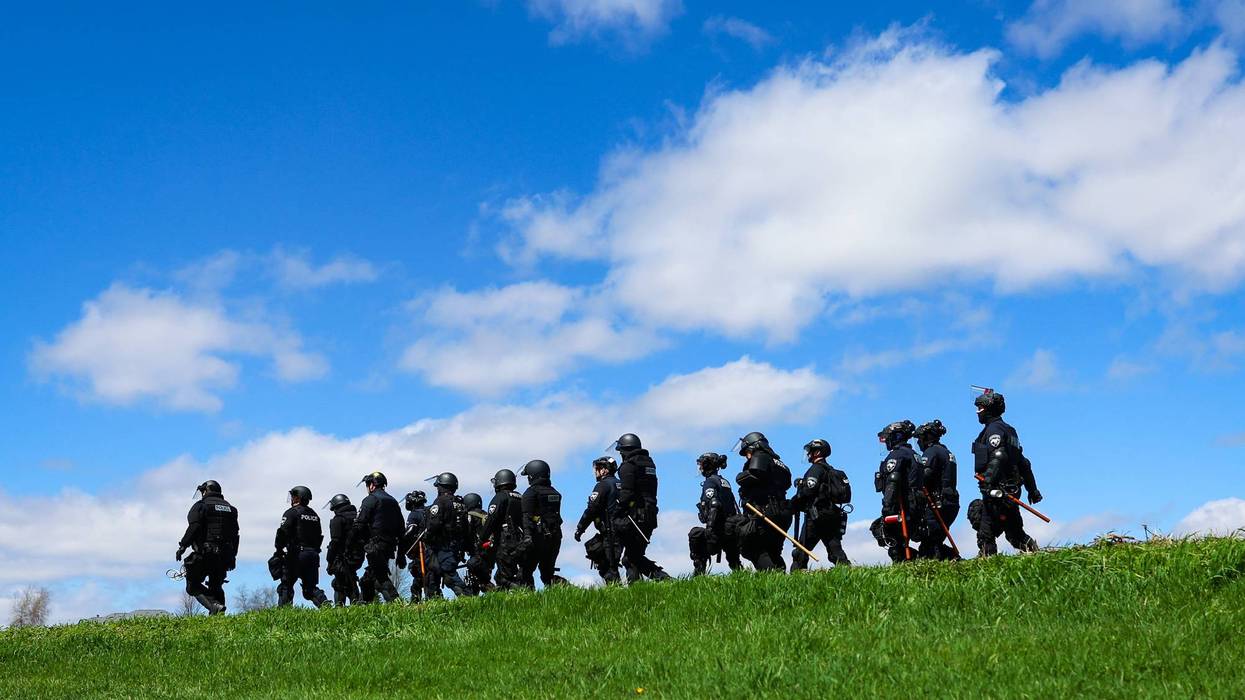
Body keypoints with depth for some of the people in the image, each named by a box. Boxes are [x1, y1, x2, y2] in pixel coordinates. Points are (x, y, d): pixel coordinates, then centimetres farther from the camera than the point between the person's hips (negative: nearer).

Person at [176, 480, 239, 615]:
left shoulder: (200, 506, 0)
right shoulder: (230, 508, 18)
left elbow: (194, 528, -15)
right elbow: (235, 534, 17)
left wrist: (182, 546, -12)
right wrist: (233, 556, 21)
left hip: (204, 553, -6)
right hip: (225, 556, 6)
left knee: (193, 585, 3)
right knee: (216, 587, 16)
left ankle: (214, 605, -20)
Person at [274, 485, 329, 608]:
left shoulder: (292, 512, -4)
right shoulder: (314, 515, 19)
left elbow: (283, 532, -14)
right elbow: (319, 536, 19)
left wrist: (279, 549, -5)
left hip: (297, 554, -6)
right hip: (313, 554, 6)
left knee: (286, 585, 1)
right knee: (310, 587, 11)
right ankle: (324, 603, -10)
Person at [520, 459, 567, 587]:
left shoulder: (531, 492, -7)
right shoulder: (555, 493, 15)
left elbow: (528, 517, -16)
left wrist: (528, 537, -23)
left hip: (539, 536, -7)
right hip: (555, 537, 7)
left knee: (526, 571, 2)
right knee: (547, 572, 12)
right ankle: (560, 583, -13)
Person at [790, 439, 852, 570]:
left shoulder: (816, 469, -6)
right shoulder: (832, 471, 22)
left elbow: (807, 492, -15)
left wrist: (793, 505, -4)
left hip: (817, 516, -8)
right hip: (833, 515, 8)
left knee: (801, 550, -5)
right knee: (835, 549, 5)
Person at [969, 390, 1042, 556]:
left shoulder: (994, 429, -7)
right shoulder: (1009, 430, 23)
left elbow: (998, 456, -24)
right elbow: (1023, 462, 25)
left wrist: (988, 480, -34)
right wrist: (1032, 489, 28)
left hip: (997, 489, -10)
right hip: (1012, 490, 10)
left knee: (986, 533, -9)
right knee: (1014, 532, 13)